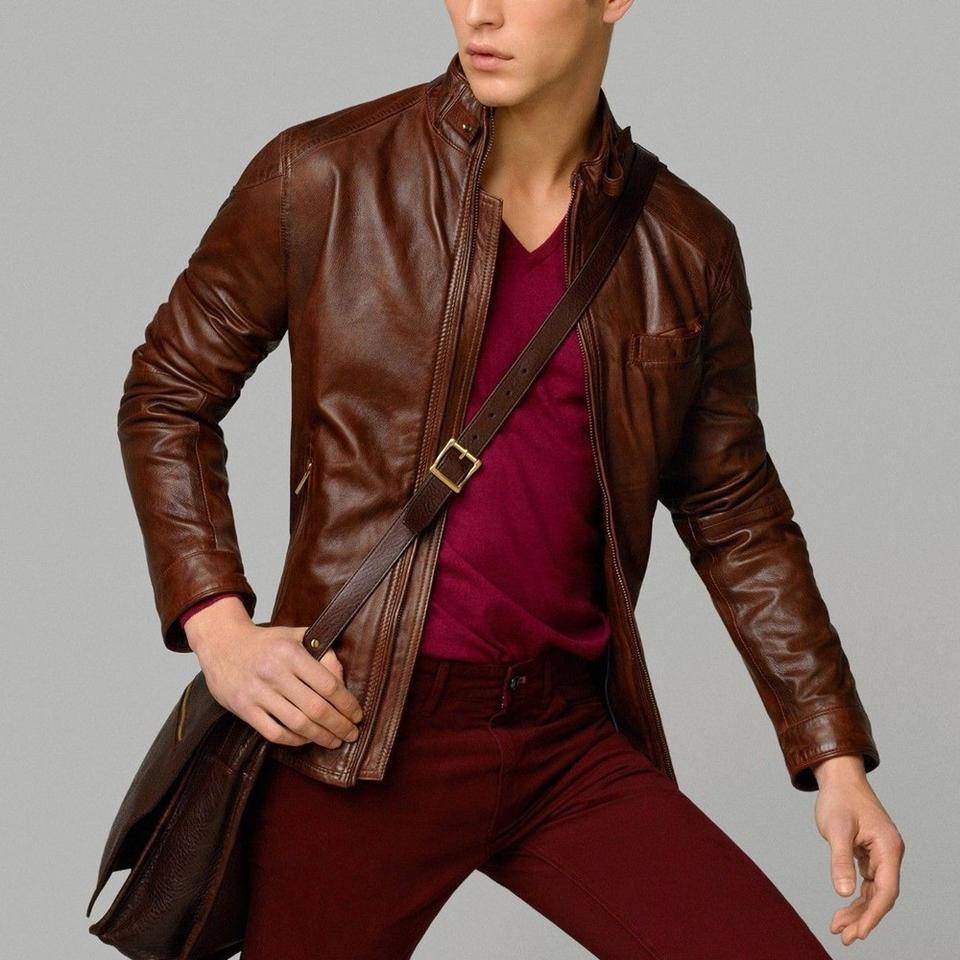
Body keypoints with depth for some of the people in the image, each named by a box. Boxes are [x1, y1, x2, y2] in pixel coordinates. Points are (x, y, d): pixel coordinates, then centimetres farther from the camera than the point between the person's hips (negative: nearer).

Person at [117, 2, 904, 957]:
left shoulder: (687, 246, 5)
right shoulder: (324, 178, -2)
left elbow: (736, 516, 13)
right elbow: (167, 394, 6)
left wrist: (835, 756, 10)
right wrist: (217, 625, -6)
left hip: (570, 743, 2)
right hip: (355, 734, -2)